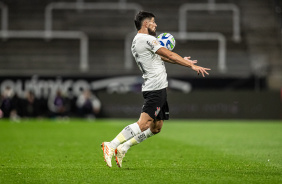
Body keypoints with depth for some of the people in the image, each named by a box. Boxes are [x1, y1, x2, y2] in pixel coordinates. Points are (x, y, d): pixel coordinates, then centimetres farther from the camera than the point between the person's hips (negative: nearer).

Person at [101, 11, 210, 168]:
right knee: (143, 124, -17)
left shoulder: (136, 42, 20)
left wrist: (184, 61, 27)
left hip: (158, 90, 10)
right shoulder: (147, 39, -10)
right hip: (156, 88, -10)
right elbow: (170, 55, -11)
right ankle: (111, 146, -21)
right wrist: (192, 66, -6)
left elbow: (161, 56, 28)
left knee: (156, 128, 11)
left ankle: (122, 148, 9)